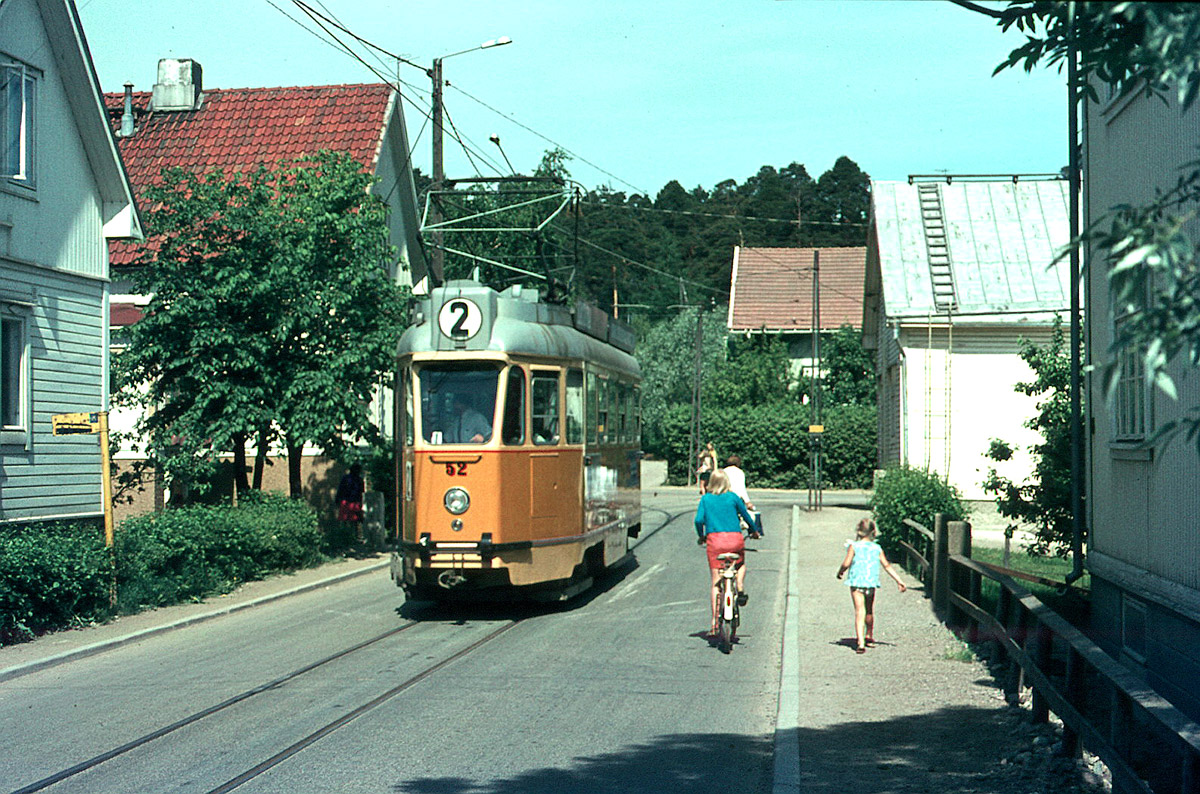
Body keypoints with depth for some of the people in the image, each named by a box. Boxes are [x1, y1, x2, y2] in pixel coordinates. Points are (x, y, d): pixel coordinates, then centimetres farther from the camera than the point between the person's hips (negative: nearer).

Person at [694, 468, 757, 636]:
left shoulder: (705, 499, 8)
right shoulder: (733, 497, 7)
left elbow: (699, 520, -2)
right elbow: (746, 515, 14)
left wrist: (701, 536, 15)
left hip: (714, 539, 0)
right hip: (735, 538, 0)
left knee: (715, 580, 2)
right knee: (741, 564, 32)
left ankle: (715, 619, -6)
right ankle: (740, 589, 6)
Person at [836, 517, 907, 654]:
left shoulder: (854, 547, -6)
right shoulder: (877, 548, 4)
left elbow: (846, 564, -14)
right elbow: (887, 566, 4)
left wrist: (840, 572, 7)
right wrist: (899, 581, 8)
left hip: (856, 583, -3)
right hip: (871, 583, 3)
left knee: (859, 611, -7)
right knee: (869, 611, 22)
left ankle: (860, 642, -20)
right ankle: (869, 637, 40)